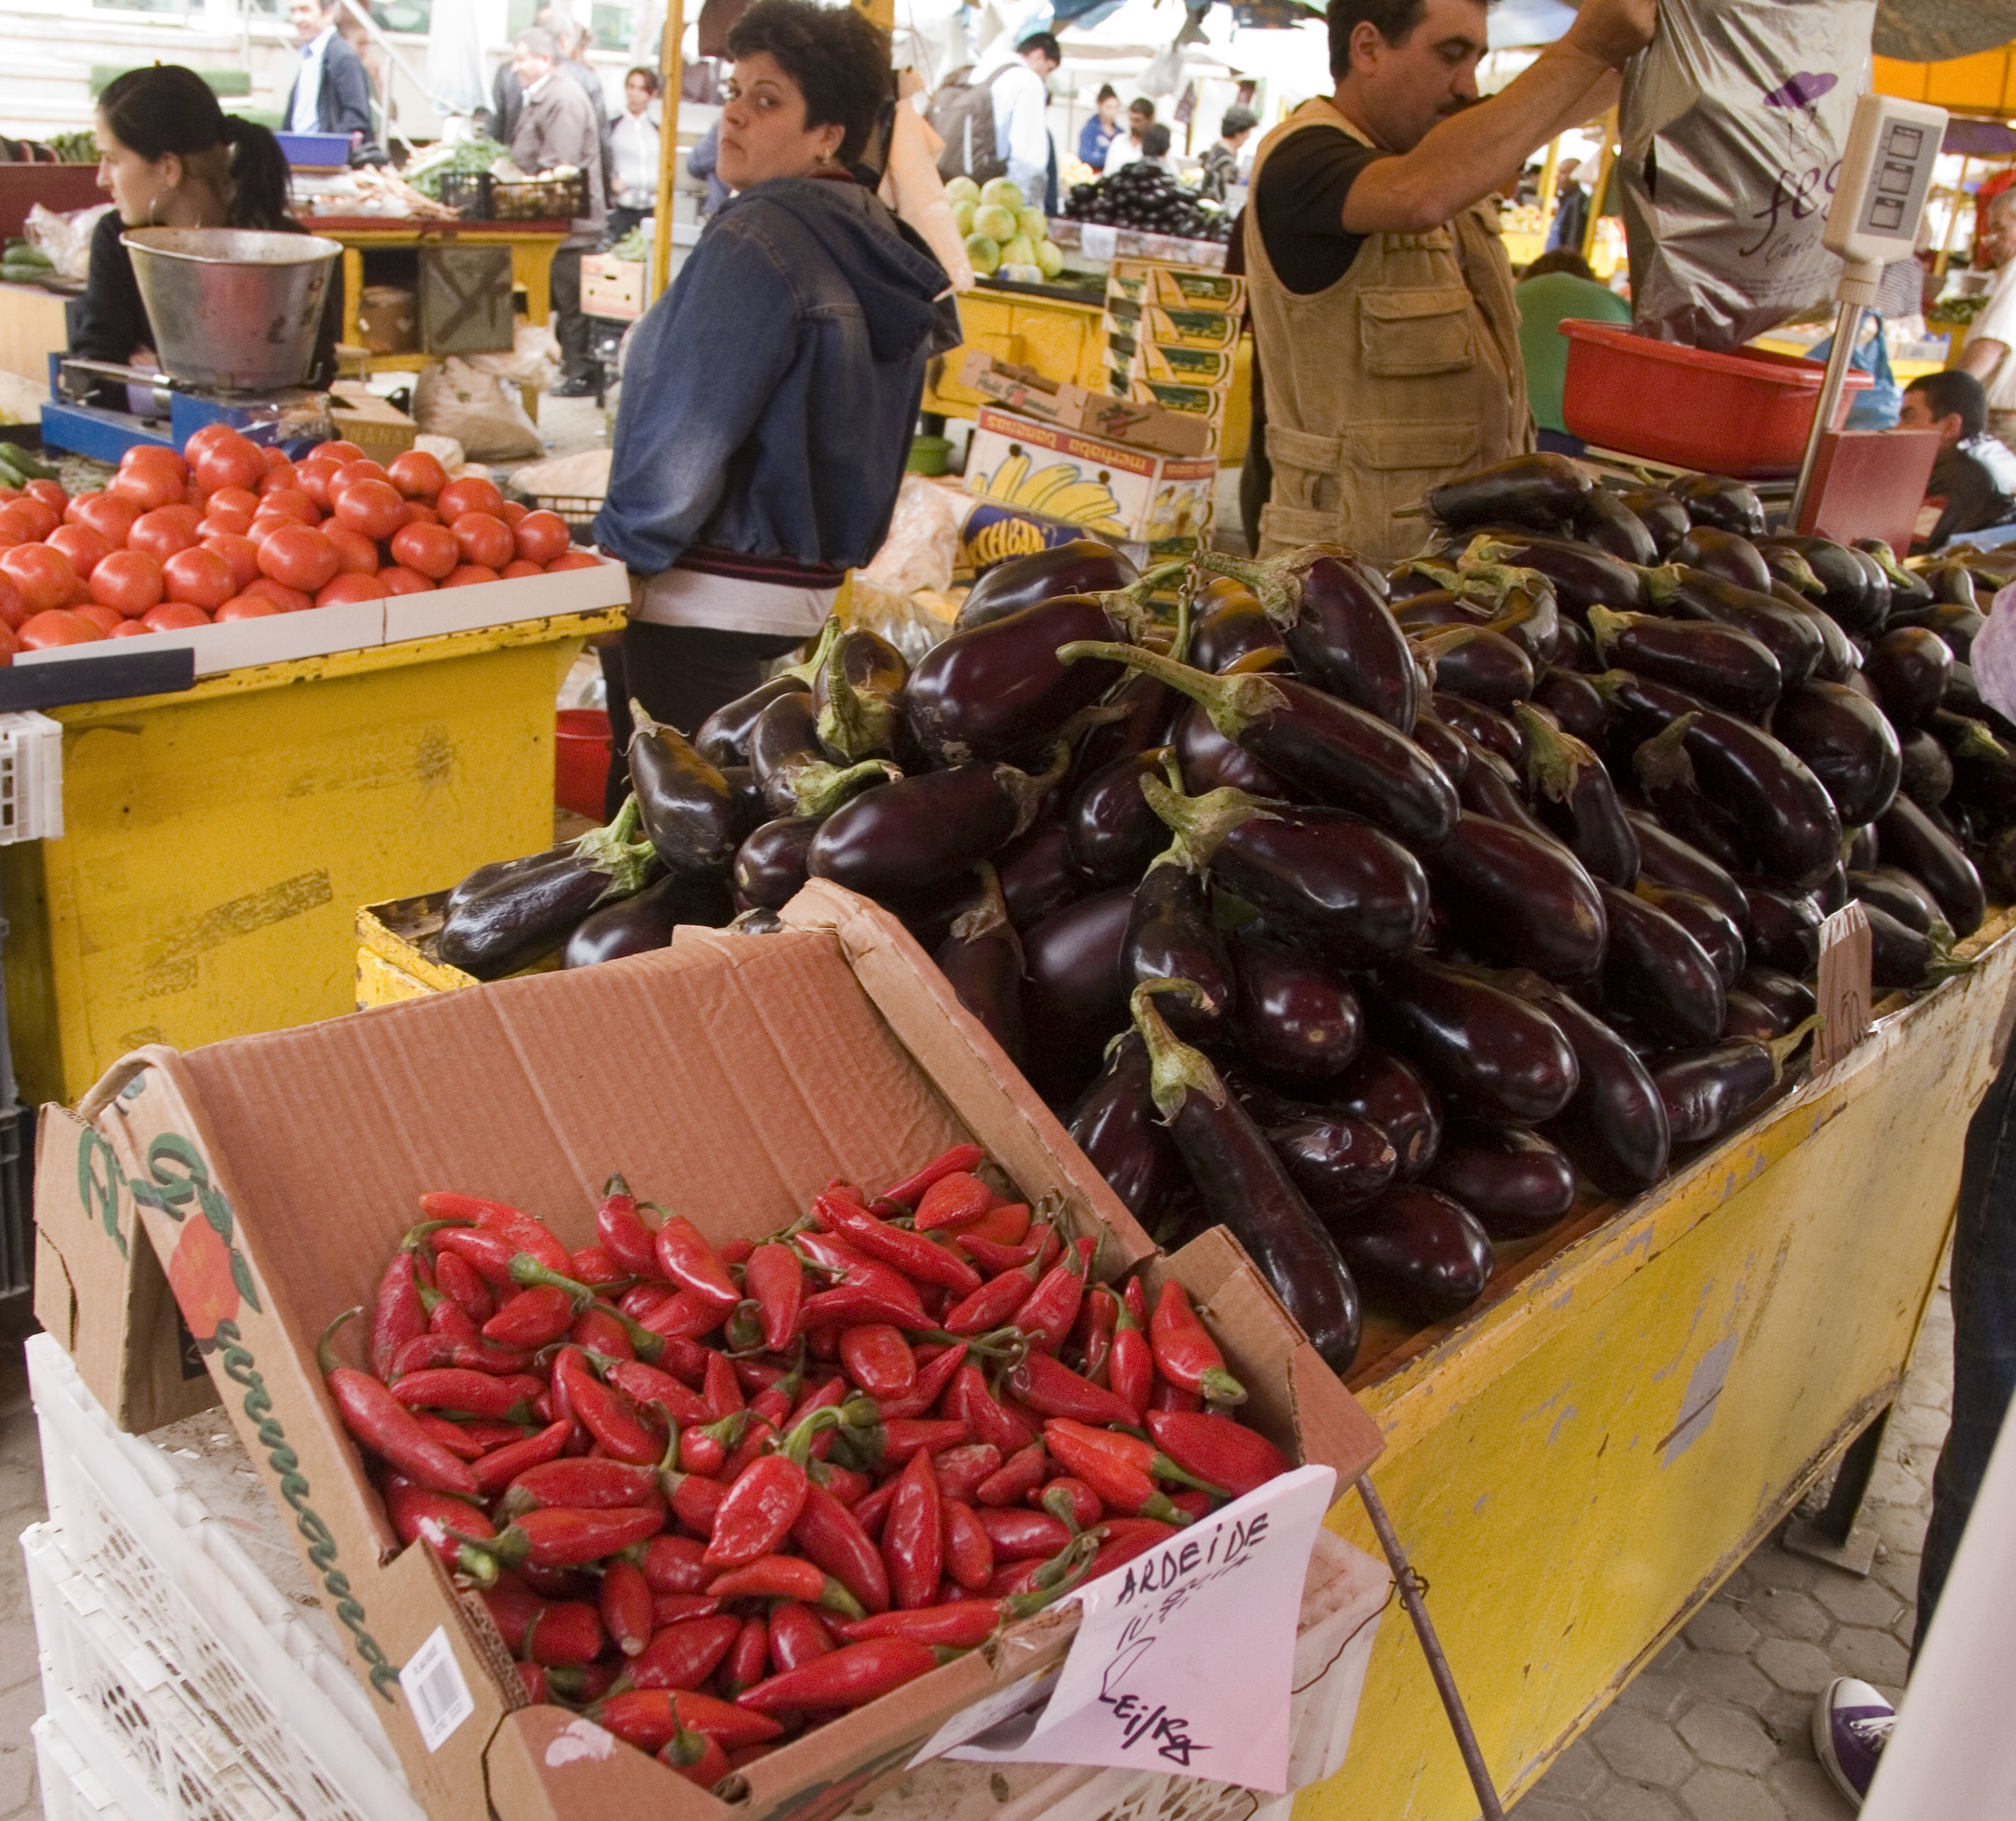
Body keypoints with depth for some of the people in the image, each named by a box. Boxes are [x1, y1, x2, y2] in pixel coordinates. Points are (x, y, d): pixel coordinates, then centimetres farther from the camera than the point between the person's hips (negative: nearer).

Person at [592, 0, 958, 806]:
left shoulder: (756, 239, -17)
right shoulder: (869, 240, 11)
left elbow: (692, 427, -17)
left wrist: (623, 552, -6)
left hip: (706, 598, -10)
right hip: (805, 581, 10)